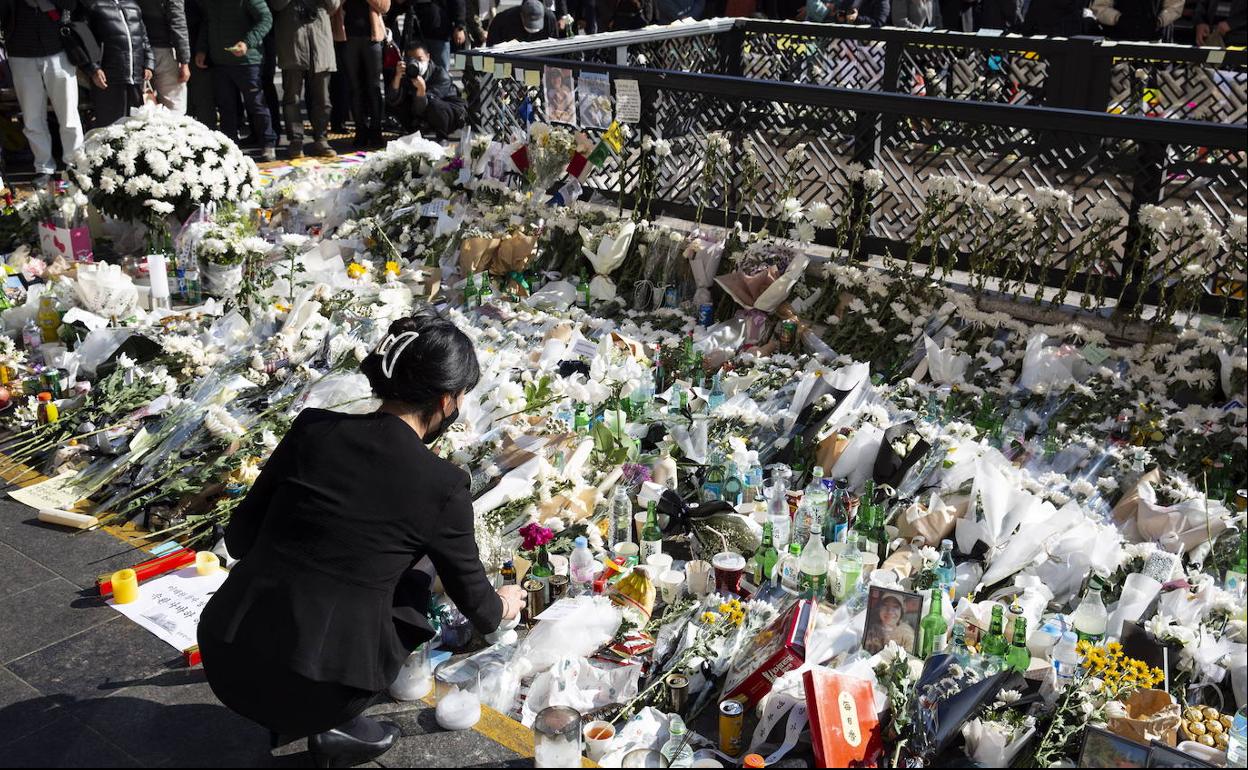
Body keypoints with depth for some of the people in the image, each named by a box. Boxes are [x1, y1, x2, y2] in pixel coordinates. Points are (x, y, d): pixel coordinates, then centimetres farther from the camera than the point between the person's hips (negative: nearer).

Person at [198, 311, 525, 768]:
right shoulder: (441, 485, -7)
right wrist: (500, 608, 33)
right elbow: (470, 595, 9)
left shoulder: (312, 427, 1)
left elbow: (240, 537, 10)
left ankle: (293, 713, 22)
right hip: (316, 688, -4)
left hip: (224, 660, 4)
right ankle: (333, 727, 11)